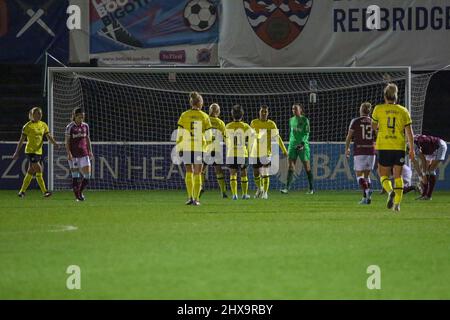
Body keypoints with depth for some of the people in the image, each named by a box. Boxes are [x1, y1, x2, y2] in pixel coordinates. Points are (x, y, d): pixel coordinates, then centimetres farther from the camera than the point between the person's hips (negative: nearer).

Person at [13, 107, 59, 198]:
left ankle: (22, 191, 20)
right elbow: (21, 140, -4)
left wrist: (55, 143, -19)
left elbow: (49, 136, 1)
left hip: (39, 151, 6)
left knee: (31, 172, 10)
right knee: (39, 170, -16)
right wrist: (17, 152, -3)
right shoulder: (28, 126, -7)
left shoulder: (43, 125, 9)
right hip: (30, 151, -6)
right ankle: (44, 191, -17)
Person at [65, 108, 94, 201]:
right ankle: (77, 196, 7)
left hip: (84, 153, 4)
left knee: (87, 174, -5)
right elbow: (67, 142, -5)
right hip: (74, 155, -4)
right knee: (75, 175, 0)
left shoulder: (85, 126, 9)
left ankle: (80, 191, 18)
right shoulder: (70, 127, -4)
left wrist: (90, 151, 13)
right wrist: (69, 153, -14)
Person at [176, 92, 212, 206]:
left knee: (189, 172, 11)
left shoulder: (184, 115, 0)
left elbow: (180, 134, -1)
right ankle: (196, 199, 5)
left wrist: (179, 149, 5)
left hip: (187, 148, 0)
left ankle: (190, 197, -2)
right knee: (197, 174, 8)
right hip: (200, 148, 0)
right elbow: (208, 136, -1)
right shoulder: (204, 117, 0)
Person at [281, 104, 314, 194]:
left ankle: (311, 189, 12)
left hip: (303, 146, -4)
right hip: (293, 145, 4)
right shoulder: (291, 120, 13)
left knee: (307, 167, 2)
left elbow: (306, 133, -8)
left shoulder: (305, 120, -2)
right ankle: (287, 188, -13)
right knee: (291, 167, -7)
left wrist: (302, 143, -21)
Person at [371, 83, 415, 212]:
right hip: (399, 147, 2)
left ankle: (390, 191, -22)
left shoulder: (379, 109, 0)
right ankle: (397, 203, 1)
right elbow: (409, 131, 1)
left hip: (383, 146, -1)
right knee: (398, 176, 10)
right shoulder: (403, 111, 3)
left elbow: (373, 126, 12)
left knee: (383, 175, 8)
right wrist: (412, 149, 4)